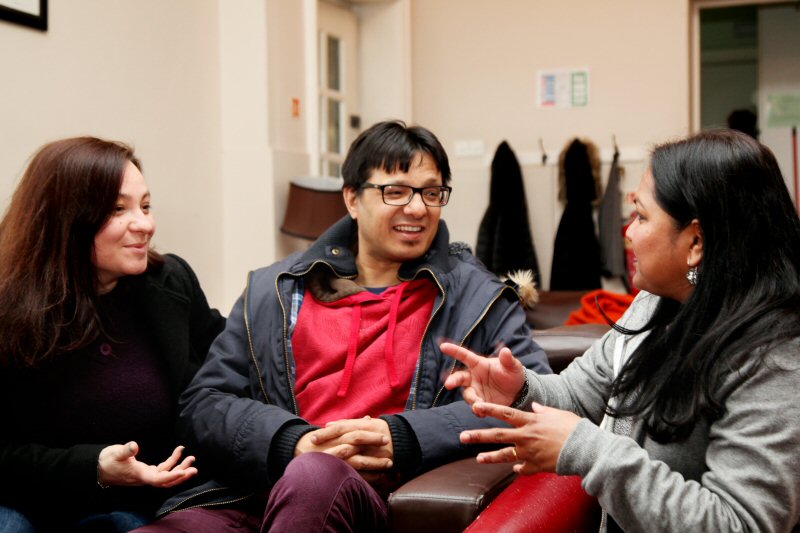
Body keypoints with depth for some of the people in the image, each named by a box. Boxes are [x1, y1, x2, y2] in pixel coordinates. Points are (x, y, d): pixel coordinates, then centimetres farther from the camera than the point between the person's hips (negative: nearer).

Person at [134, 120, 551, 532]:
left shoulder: (476, 296, 10)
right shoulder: (275, 293, 16)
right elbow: (204, 402, 11)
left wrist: (403, 436, -12)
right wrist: (292, 443, -10)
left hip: (383, 499, -2)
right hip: (255, 494, 2)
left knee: (315, 476, -36)